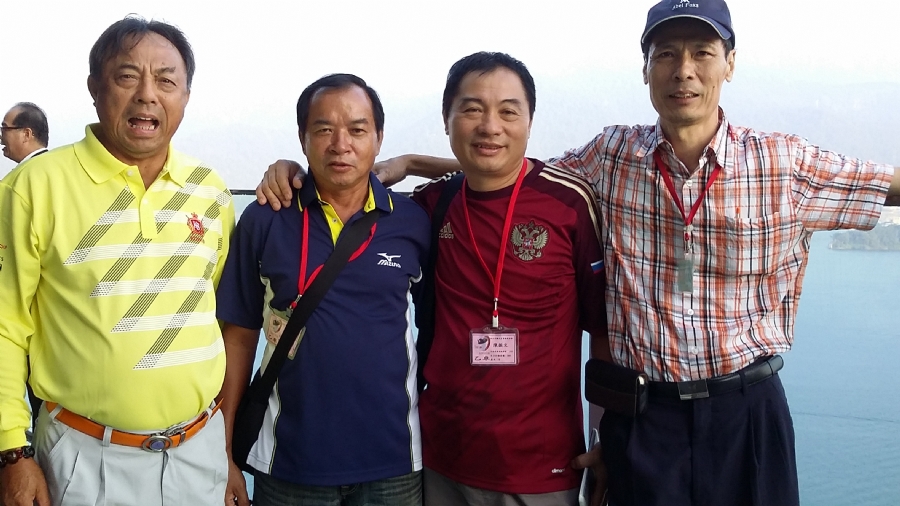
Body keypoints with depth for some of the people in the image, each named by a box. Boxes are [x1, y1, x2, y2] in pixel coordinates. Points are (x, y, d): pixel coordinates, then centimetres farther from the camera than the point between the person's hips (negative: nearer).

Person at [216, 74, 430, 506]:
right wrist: (226, 452, 0)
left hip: (393, 462, 1)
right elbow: (239, 338, 1)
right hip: (289, 463, 0)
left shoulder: (413, 222, -2)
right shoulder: (264, 221, -4)